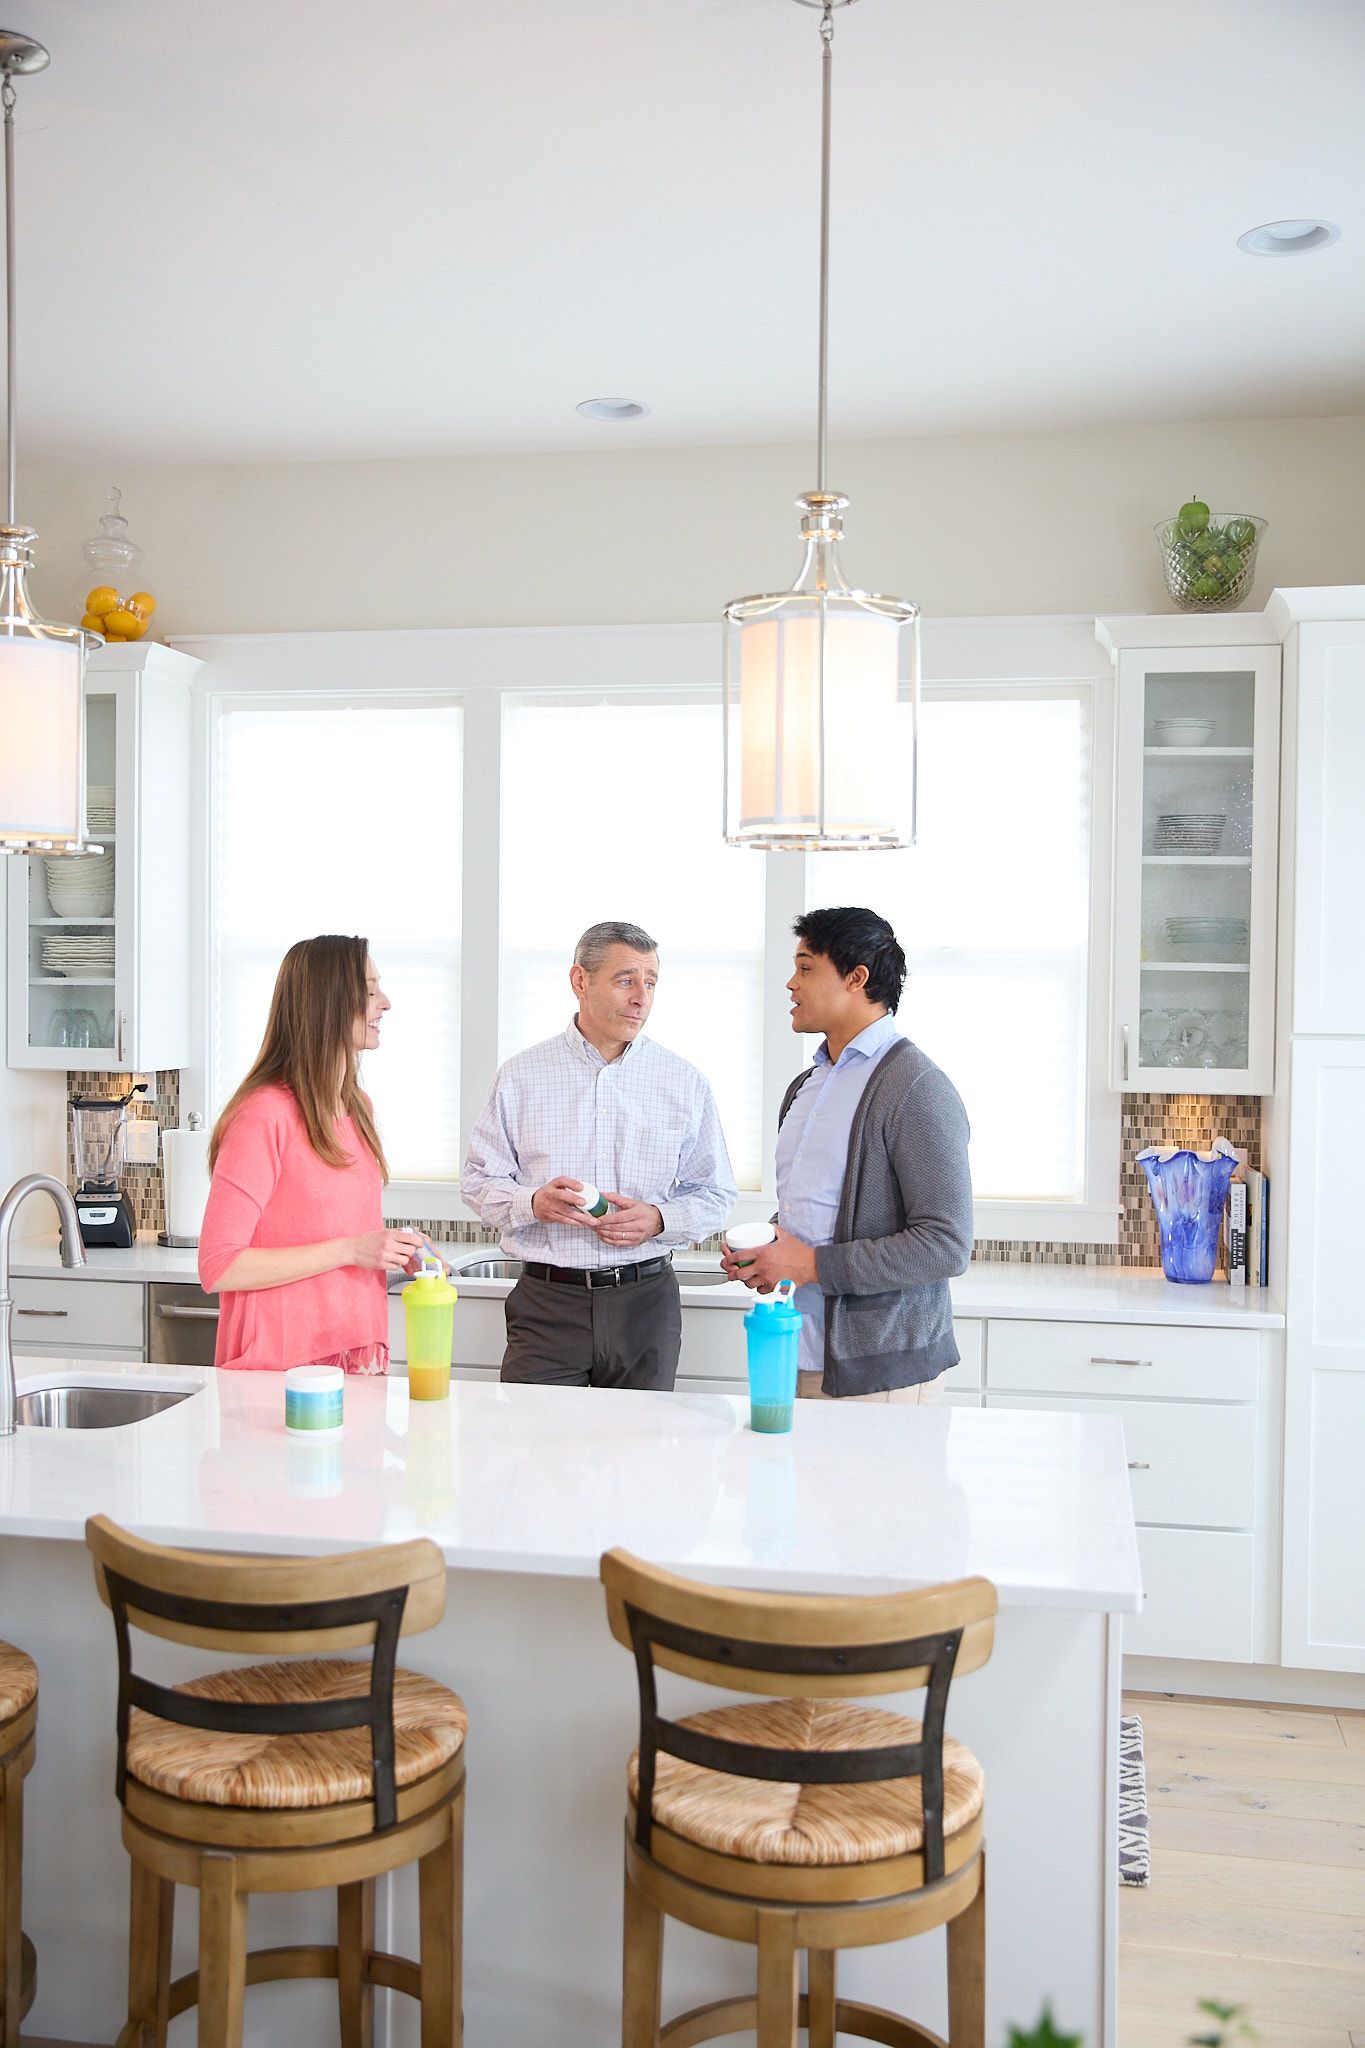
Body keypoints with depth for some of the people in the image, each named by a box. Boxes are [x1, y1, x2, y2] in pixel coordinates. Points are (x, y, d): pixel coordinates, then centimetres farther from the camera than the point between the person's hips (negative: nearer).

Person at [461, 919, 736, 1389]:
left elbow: (714, 1195, 9)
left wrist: (658, 1221, -10)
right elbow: (480, 1182, 6)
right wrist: (534, 1204, -14)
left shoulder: (685, 1084, 6)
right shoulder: (521, 1077, 4)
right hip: (546, 1302, -1)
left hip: (645, 1301, 1)